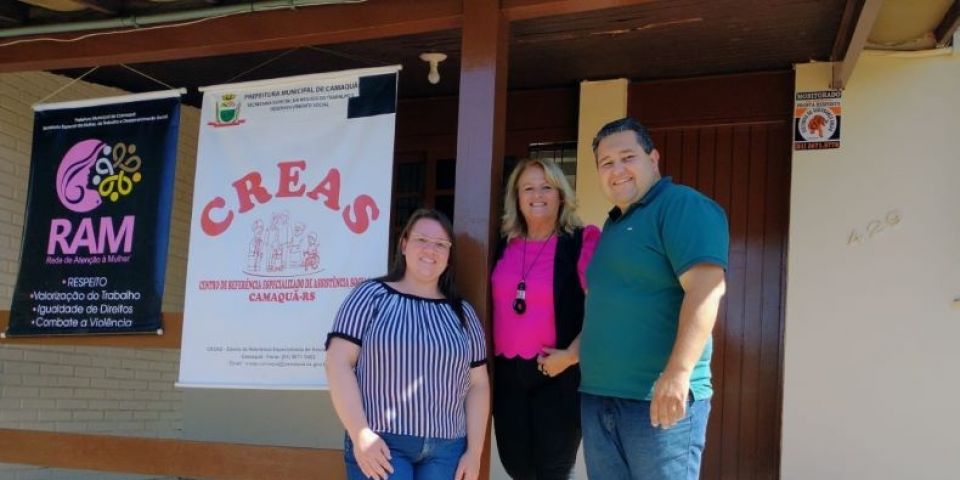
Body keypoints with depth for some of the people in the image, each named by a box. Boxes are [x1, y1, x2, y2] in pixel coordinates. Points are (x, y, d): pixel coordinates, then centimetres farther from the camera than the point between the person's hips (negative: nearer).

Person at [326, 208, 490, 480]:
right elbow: (339, 363, -5)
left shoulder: (461, 312, 13)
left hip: (447, 449, 4)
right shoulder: (372, 295, 2)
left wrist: (474, 452, 4)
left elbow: (478, 384, 12)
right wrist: (360, 434, -13)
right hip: (380, 443, -3)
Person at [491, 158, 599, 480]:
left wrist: (572, 354, -19)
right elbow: (495, 305, 17)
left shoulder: (582, 241, -8)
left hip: (559, 372, -5)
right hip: (508, 371, 5)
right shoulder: (505, 245, 8)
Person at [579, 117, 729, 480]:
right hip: (597, 396, 9)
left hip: (659, 398, -9)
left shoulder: (682, 205, -8)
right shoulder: (613, 224, 19)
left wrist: (677, 374, -28)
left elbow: (706, 288, -21)